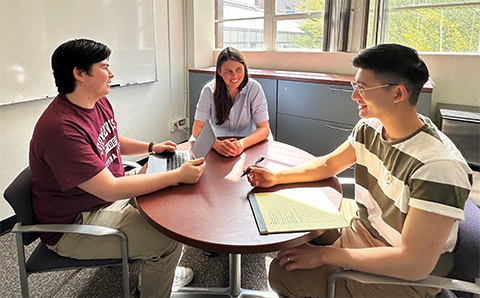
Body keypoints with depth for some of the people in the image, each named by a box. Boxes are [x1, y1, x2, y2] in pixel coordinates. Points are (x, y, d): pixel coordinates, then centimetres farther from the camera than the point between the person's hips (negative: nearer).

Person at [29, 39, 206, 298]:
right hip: (74, 226, -10)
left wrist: (151, 147, 7)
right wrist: (178, 176, -30)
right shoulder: (61, 129, -31)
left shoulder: (99, 102, 1)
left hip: (112, 195, 10)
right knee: (167, 241, -20)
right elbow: (110, 189, -33)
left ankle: (159, 272, 31)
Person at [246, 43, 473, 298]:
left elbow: (415, 264, -31)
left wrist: (324, 255, -26)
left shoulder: (439, 166, -32)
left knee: (284, 274, -14)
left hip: (404, 276, -7)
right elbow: (328, 164, 10)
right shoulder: (369, 128, -6)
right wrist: (276, 177, -1)